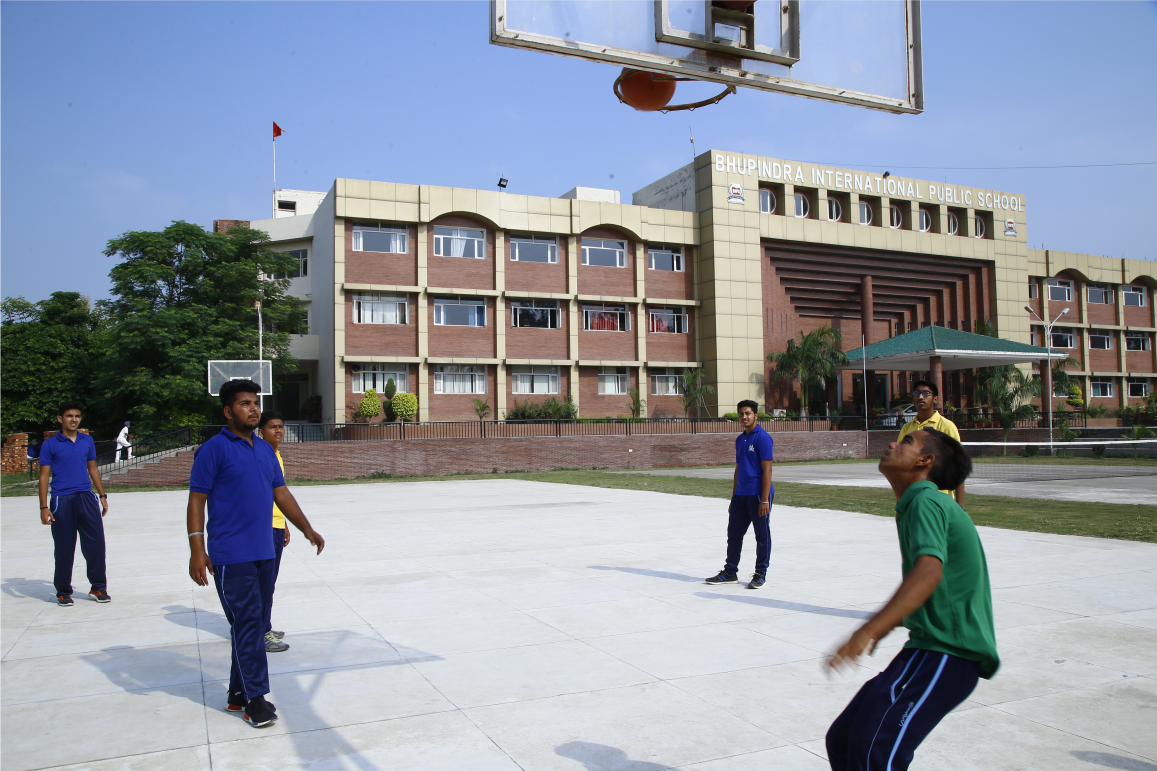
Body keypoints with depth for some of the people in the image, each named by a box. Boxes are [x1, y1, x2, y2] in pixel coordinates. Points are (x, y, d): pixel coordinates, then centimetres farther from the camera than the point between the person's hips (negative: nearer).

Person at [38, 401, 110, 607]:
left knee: (96, 542, 0)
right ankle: (63, 592, 18)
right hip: (62, 501, -3)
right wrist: (44, 507, -6)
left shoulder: (87, 441, 10)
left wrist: (102, 495, 16)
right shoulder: (50, 445, 0)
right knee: (64, 548, 4)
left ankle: (98, 587, 12)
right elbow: (44, 476, 0)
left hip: (86, 497, 3)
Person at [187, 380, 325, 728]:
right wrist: (197, 550, -16)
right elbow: (197, 501, -9)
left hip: (264, 553, 7)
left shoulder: (265, 448, 13)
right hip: (231, 555, -7)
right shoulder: (214, 449, -7)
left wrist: (306, 529, 13)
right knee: (247, 623, -5)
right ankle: (254, 699, 6)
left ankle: (238, 692, 25)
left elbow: (281, 492, 18)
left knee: (253, 622, 13)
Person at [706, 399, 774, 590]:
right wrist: (733, 498, 17)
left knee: (762, 536, 4)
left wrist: (764, 500, -19)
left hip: (758, 495, -8)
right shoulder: (740, 439, 14)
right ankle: (730, 572, 21)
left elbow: (767, 470, -14)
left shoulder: (763, 438, -10)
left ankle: (760, 574, 14)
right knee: (733, 533, 11)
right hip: (741, 495, 8)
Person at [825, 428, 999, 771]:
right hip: (930, 648, 10)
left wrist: (867, 632, -39)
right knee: (842, 741, 7)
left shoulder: (926, 501, -12)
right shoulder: (918, 504, 19)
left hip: (946, 652, -10)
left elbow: (929, 571, -30)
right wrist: (885, 626, 44)